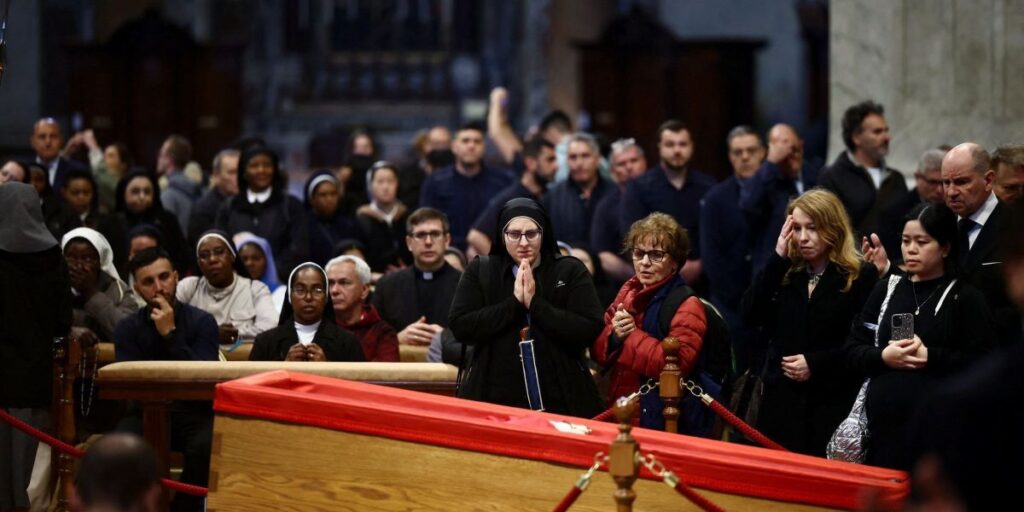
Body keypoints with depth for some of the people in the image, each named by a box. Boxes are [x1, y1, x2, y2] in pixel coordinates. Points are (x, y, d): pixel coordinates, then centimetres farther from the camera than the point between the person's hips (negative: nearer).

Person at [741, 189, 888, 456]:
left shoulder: (861, 276, -4)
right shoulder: (784, 272, 10)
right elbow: (751, 314, -4)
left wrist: (815, 363, -14)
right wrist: (778, 258, -8)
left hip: (834, 404, -4)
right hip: (781, 400, 4)